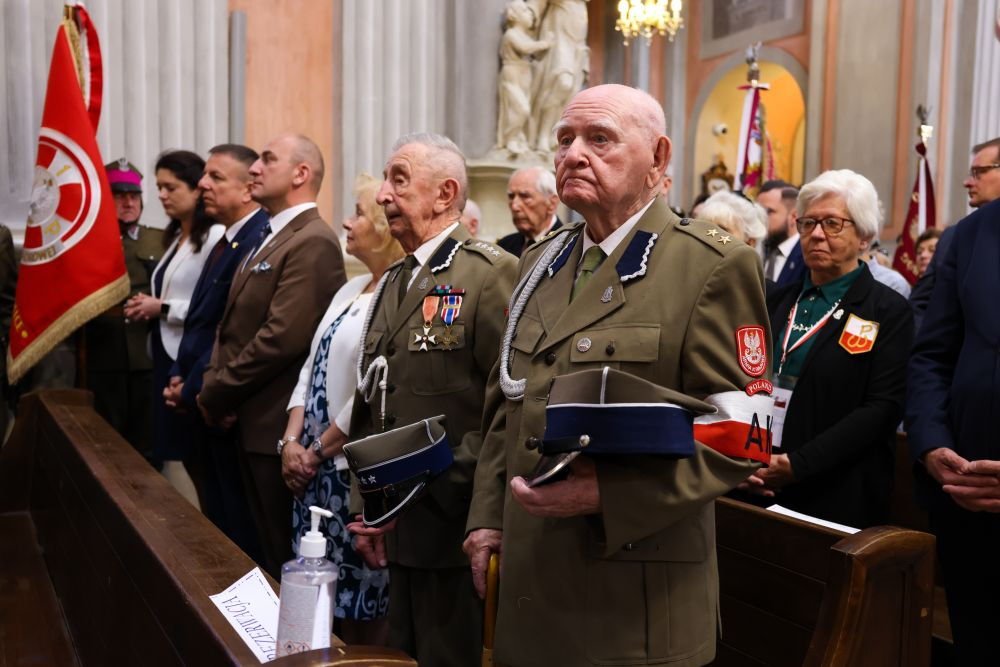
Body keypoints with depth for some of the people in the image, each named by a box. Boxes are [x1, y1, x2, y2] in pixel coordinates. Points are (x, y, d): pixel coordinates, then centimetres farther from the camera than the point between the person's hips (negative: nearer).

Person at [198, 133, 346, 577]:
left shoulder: (313, 243, -15)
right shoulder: (268, 238, 16)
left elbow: (282, 337, -23)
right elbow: (233, 323, 17)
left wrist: (216, 394, -13)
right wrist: (213, 382, 0)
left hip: (279, 425, -9)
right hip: (250, 423, 9)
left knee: (288, 557, 3)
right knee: (266, 548, 19)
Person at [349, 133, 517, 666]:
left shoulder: (489, 273, -12)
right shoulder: (392, 282, 13)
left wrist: (441, 482, -18)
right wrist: (365, 506, 11)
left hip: (456, 529, -7)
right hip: (397, 531, 8)